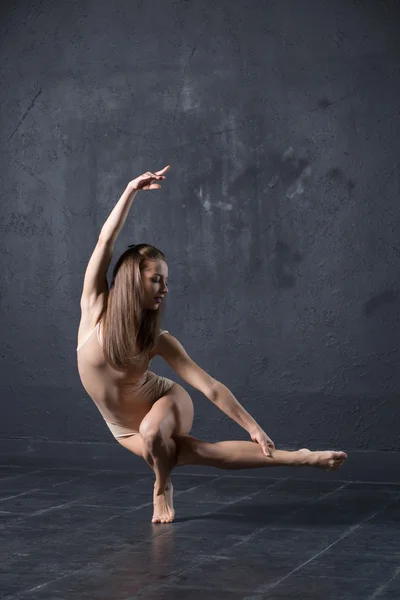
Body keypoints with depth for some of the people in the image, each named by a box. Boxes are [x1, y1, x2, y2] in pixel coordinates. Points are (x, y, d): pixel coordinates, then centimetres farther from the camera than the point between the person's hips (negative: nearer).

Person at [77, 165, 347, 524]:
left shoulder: (159, 341, -21)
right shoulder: (95, 309, -19)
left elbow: (210, 387, -23)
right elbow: (106, 243, -28)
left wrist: (253, 427, -28)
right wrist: (131, 191, -34)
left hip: (165, 404, -2)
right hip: (126, 430, 2)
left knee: (152, 432, -33)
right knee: (209, 455, -10)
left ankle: (163, 488, -6)